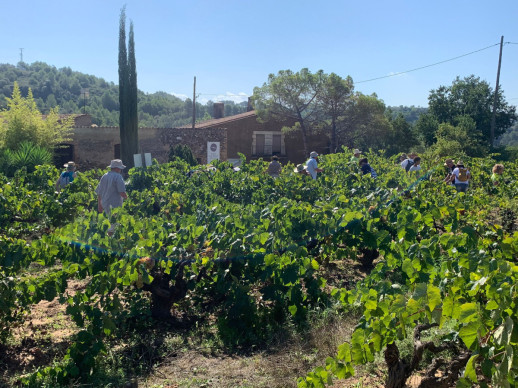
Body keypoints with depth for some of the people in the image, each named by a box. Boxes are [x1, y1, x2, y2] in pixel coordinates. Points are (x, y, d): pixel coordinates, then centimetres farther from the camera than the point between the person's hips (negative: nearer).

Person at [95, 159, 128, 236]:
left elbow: (99, 192, 16)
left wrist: (99, 205, 24)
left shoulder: (104, 176, 11)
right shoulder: (118, 176, -12)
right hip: (115, 205, -8)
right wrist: (127, 198, 0)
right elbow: (122, 192, -20)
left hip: (105, 205, 8)